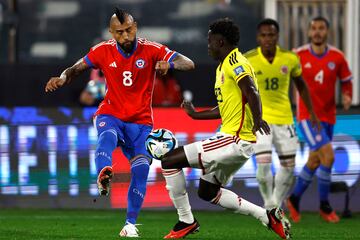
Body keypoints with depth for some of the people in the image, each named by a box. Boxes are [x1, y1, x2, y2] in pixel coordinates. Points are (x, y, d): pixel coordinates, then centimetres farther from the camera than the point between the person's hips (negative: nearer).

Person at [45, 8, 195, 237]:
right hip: (110, 115, -1)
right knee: (108, 137, -36)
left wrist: (169, 64, -38)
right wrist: (62, 79, -19)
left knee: (141, 169, -11)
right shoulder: (103, 51, -4)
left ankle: (130, 224, 1)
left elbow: (189, 64, -16)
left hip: (141, 121, 1)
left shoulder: (151, 50, -9)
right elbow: (76, 69, 5)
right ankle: (104, 176, -65)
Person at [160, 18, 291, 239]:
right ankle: (267, 216, 17)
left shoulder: (235, 62, -13)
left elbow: (251, 90, -31)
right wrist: (196, 115, 36)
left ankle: (186, 221, 2)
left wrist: (257, 119, -46)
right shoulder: (224, 66, 19)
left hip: (235, 141, -11)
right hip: (237, 143, 11)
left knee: (170, 161, -8)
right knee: (207, 192, 22)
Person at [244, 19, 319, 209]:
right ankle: (268, 204, 4)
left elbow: (301, 85, 11)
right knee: (264, 164, -17)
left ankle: (276, 206, 26)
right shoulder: (247, 61, -13)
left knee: (288, 166, 6)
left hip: (284, 119, 3)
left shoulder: (290, 59, -6)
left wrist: (312, 113, 12)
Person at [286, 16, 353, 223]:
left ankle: (295, 199, 35)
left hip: (328, 117, 4)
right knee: (328, 155, -18)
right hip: (307, 116, -4)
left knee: (315, 161, 14)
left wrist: (347, 97, -10)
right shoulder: (298, 56, -9)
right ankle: (324, 206, -3)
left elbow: (346, 81, 10)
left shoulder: (337, 57, -2)